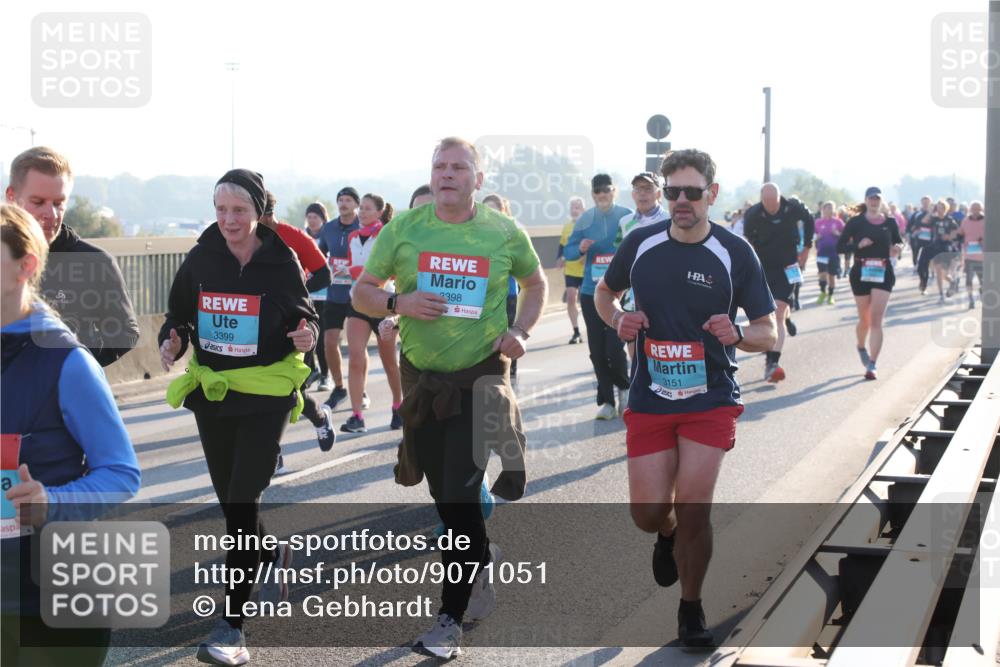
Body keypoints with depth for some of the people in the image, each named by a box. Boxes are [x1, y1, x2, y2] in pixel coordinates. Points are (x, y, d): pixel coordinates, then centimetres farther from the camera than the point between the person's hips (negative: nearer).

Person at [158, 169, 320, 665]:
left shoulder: (281, 262, -8)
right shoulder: (200, 260, -2)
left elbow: (305, 317, 1)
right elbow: (178, 316, 8)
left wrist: (306, 337, -21)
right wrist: (171, 342, -13)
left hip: (266, 396, -4)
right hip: (211, 392, 4)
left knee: (242, 503, -10)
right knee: (230, 501, 15)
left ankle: (231, 625, -7)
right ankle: (274, 557, 47)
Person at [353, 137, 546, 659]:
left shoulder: (505, 233, -3)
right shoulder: (403, 229, -2)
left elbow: (535, 283, 14)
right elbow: (362, 293, 3)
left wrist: (520, 331, -3)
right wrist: (399, 303, -18)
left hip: (481, 376, -2)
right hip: (422, 376, 3)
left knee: (460, 496, -9)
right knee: (444, 494, 13)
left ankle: (451, 616, 1)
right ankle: (482, 557, 43)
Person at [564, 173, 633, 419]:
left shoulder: (627, 217, -4)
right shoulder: (584, 219, 6)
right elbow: (568, 252, 9)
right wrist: (581, 248, -12)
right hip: (590, 291, 4)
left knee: (614, 348, -10)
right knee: (597, 351, 6)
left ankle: (623, 388, 19)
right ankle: (606, 401, 18)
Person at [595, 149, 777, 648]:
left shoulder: (735, 253, -7)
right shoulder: (641, 243, -1)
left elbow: (769, 333, -3)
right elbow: (604, 293, 16)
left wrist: (738, 335, -25)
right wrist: (618, 320, -6)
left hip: (711, 401, -2)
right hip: (649, 399, 2)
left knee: (694, 513, -7)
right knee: (648, 514, 0)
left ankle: (691, 609, 17)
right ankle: (668, 535, 39)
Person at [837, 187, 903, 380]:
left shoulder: (889, 222, 5)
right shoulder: (856, 222, 0)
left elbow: (899, 241, 19)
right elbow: (840, 246, -3)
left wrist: (897, 247, -4)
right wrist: (858, 244, -20)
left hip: (883, 273, 0)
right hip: (861, 272, 0)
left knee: (876, 320, -9)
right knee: (864, 319, 12)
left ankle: (872, 365, -12)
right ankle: (861, 346, 44)